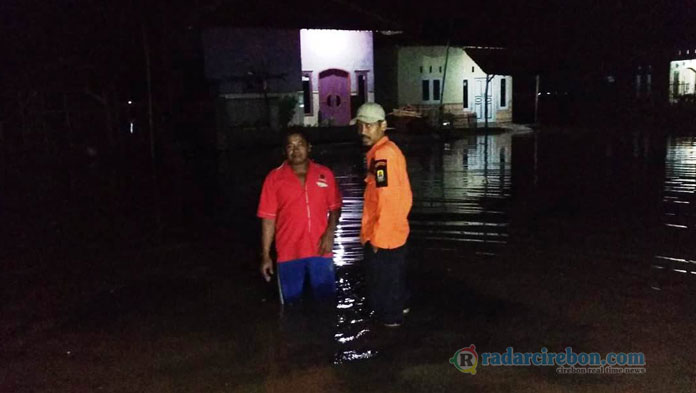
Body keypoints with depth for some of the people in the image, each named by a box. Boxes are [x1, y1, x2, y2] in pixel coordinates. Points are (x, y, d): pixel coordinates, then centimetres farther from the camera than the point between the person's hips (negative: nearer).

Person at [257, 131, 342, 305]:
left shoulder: (325, 174, 1)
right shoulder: (274, 178, -4)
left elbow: (335, 207, 7)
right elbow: (268, 218, -3)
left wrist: (330, 233, -10)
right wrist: (265, 255, -5)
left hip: (319, 251, 1)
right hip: (288, 253, -1)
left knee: (326, 299, 12)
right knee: (292, 302, 12)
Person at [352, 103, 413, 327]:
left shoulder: (381, 154, -23)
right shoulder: (390, 150, 8)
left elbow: (387, 201, -26)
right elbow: (402, 195, 15)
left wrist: (377, 237, -20)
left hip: (382, 236, -10)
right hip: (396, 231, 10)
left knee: (382, 281, 8)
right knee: (394, 275, 26)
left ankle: (388, 319, 23)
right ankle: (398, 307, 44)